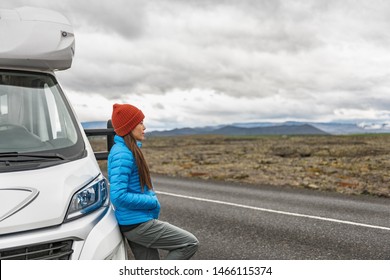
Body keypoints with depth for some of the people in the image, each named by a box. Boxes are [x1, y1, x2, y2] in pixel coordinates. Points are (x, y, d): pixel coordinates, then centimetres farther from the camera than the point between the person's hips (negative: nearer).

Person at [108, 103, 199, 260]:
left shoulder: (126, 150, 12)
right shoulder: (123, 154, -19)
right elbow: (118, 196, -26)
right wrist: (152, 201, -16)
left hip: (136, 223, 10)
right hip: (138, 224, -10)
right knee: (191, 243, -2)